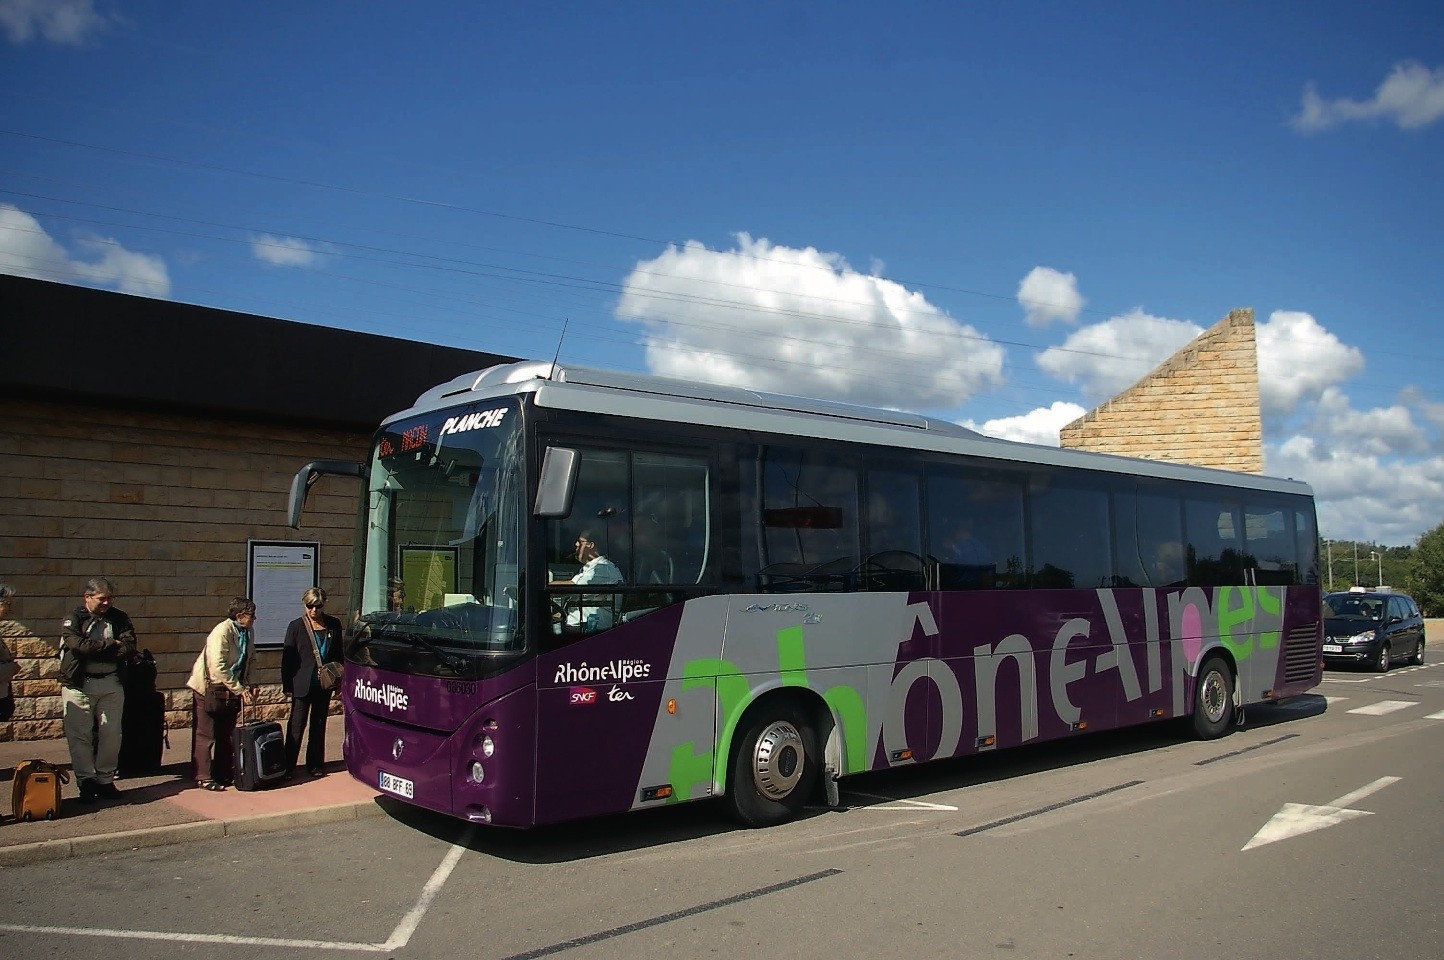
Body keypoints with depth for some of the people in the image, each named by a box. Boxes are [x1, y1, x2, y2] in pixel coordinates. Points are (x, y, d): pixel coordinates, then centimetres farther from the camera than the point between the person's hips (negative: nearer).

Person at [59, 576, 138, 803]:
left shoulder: (119, 618, 8)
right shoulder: (73, 620, 1)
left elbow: (129, 649, -5)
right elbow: (79, 645, -17)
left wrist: (94, 650, -11)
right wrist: (111, 645, -8)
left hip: (111, 684, 3)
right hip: (79, 685, -2)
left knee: (111, 735, 3)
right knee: (80, 735, -1)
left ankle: (105, 780, 14)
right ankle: (86, 783, 8)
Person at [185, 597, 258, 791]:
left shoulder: (247, 632, 3)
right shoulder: (221, 632, -23)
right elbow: (218, 667, -27)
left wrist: (248, 686, 1)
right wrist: (240, 689, -24)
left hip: (231, 689, 8)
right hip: (208, 689, -8)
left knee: (226, 734, 13)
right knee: (205, 735, 0)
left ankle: (224, 774, 22)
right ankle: (203, 778, 7)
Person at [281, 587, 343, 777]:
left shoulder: (333, 624, 3)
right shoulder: (296, 626, -5)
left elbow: (338, 655, 10)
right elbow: (287, 658, -3)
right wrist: (287, 686, -6)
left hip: (324, 685, 3)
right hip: (302, 685, -3)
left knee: (319, 726, 11)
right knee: (296, 726, 0)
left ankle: (315, 765, 20)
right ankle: (288, 766, 8)